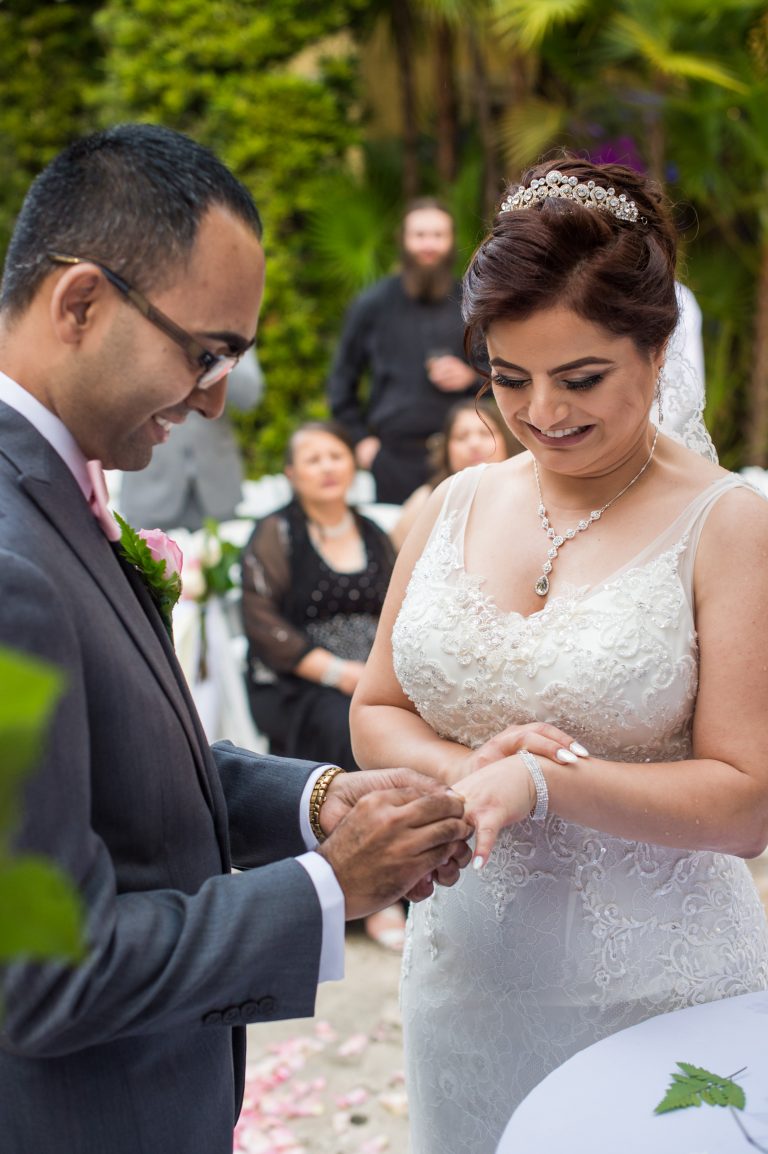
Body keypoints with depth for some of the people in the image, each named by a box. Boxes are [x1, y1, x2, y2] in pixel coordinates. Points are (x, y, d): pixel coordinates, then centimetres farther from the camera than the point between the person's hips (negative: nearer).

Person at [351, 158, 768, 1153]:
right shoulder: (454, 507, 3)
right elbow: (374, 715, 8)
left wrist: (540, 783, -22)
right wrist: (465, 769, -12)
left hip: (654, 997, -4)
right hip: (465, 983, 4)